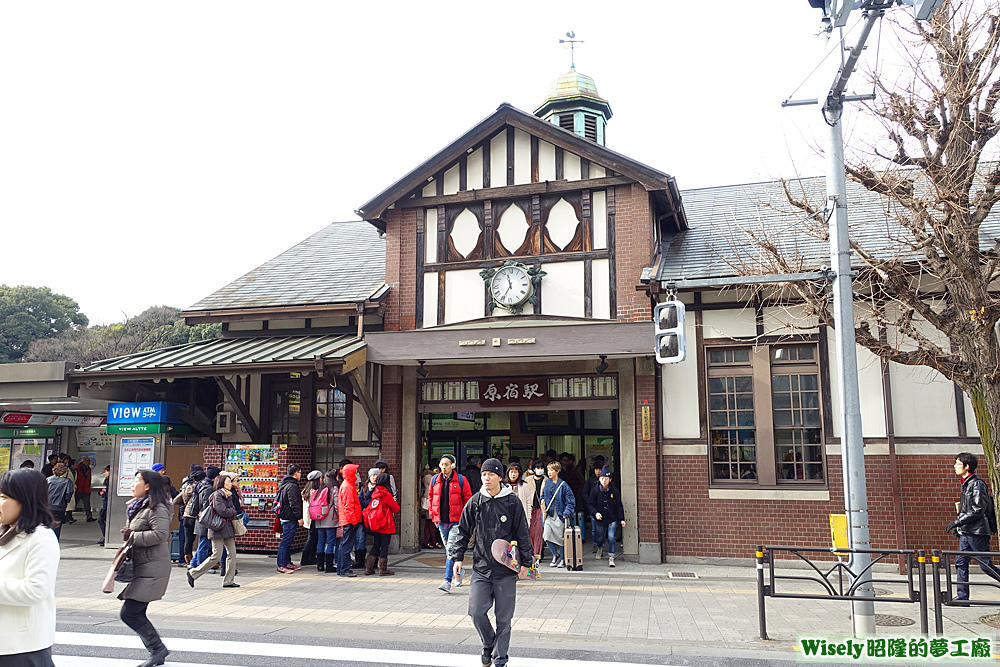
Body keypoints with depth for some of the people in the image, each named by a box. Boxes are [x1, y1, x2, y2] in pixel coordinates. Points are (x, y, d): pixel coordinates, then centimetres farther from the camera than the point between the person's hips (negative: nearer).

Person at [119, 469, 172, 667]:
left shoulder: (157, 508, -13)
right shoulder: (138, 506, 18)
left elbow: (160, 534, -26)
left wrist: (133, 536, -16)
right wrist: (128, 534, 7)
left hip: (152, 568, -10)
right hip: (141, 567, 10)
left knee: (129, 613, -11)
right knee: (137, 614, 9)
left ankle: (158, 649, 2)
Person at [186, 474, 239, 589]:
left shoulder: (229, 495, 17)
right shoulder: (217, 495, -10)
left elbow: (233, 510, 14)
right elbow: (222, 511, -18)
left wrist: (231, 513, -7)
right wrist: (233, 512, -2)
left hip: (228, 527, 8)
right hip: (218, 528, -8)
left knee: (232, 553, 2)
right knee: (216, 557, -8)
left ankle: (229, 581, 7)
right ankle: (193, 573, 7)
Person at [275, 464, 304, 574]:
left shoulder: (285, 484, 17)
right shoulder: (292, 485, -16)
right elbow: (294, 503, -21)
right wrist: (299, 517, -17)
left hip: (286, 518, 11)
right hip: (290, 519, -11)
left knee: (288, 541, 15)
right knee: (286, 541, -7)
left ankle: (288, 562, 22)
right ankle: (281, 565, -5)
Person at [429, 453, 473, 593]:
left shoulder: (461, 480, -3)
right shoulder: (435, 480, 9)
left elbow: (468, 499, 1)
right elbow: (432, 499, 20)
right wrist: (433, 517, 16)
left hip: (456, 521, -5)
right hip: (441, 521, 5)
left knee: (451, 550, -14)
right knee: (448, 549, 15)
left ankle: (448, 581, -14)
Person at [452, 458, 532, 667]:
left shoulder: (512, 502, -5)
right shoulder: (475, 501, 1)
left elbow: (523, 534, 0)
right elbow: (463, 531, 10)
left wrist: (525, 562, -1)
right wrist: (458, 557, 5)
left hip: (506, 571, -2)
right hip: (481, 568, 2)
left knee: (503, 617, 4)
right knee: (476, 611, -3)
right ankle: (489, 645, 24)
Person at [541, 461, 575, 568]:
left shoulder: (563, 485, -10)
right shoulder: (547, 482, 5)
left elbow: (571, 501, -8)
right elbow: (544, 494, 24)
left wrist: (566, 513, -14)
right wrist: (543, 500, 5)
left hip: (560, 516, -4)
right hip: (550, 515, 4)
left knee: (561, 538, 2)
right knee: (546, 536, -7)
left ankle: (563, 559, 22)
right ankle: (555, 555, 16)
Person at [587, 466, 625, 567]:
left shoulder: (614, 490, -5)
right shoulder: (594, 490, -4)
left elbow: (619, 506, -1)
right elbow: (590, 504, -1)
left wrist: (621, 519, -6)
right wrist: (595, 513, -18)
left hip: (612, 518, -1)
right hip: (600, 518, 1)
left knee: (611, 537, -12)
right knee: (599, 537, 12)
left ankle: (611, 558, -1)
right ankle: (600, 549, 46)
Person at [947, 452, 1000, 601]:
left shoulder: (977, 484, -13)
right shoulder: (966, 484, 16)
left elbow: (978, 510, -19)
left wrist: (957, 522, -18)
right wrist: (958, 526, 18)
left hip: (977, 532, -9)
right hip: (966, 533, 9)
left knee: (985, 565, -4)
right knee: (960, 562, 4)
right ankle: (962, 595, 5)